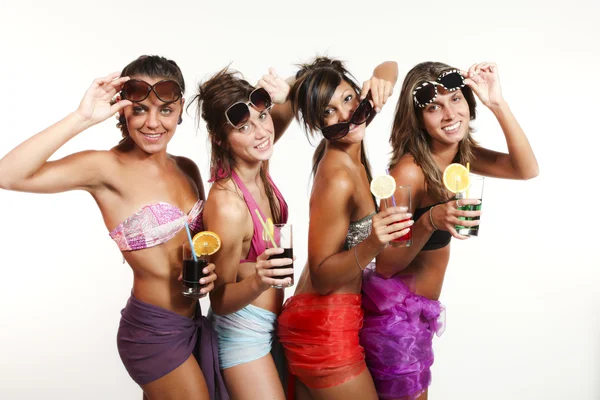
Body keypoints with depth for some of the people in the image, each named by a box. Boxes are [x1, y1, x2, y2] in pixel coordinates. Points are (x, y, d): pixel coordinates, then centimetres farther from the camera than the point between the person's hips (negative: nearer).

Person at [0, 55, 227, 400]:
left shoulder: (188, 169, 3)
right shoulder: (106, 168, -16)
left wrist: (209, 269, -5)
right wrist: (82, 118, -32)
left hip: (191, 322, 6)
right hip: (154, 331, -6)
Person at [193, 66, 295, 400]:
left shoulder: (257, 164, -12)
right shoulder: (227, 206, -31)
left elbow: (285, 113, 7)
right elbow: (220, 301, -19)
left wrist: (285, 96, -16)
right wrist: (258, 282, -38)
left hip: (272, 322, 8)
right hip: (244, 332, -8)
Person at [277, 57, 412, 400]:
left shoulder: (349, 145, 1)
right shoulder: (337, 178, -23)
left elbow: (388, 68, 15)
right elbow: (320, 278, -17)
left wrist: (383, 79, -8)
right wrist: (372, 246, -33)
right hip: (326, 329, -8)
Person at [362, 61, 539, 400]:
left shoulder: (462, 154, -1)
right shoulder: (409, 171, -24)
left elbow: (527, 169, -14)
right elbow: (385, 265, -22)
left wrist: (498, 104, -22)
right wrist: (430, 221, -37)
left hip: (417, 310, 8)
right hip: (394, 311, -8)